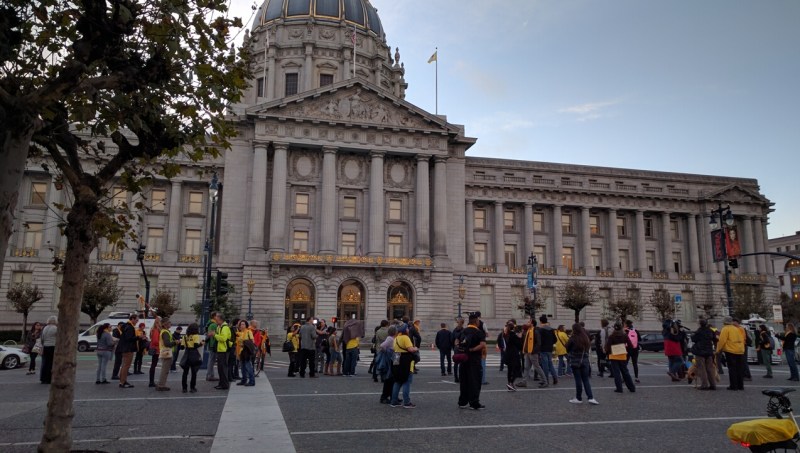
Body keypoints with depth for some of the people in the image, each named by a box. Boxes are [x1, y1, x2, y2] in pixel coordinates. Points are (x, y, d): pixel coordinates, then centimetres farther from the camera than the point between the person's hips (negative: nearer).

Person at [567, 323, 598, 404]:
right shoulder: (586, 338, 2)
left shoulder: (573, 339, -13)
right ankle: (590, 397, 2)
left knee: (578, 380, 2)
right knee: (586, 380, 9)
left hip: (575, 362, -4)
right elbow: (589, 349, 12)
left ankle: (579, 398, 11)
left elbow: (567, 349, -2)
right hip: (585, 361, 4)